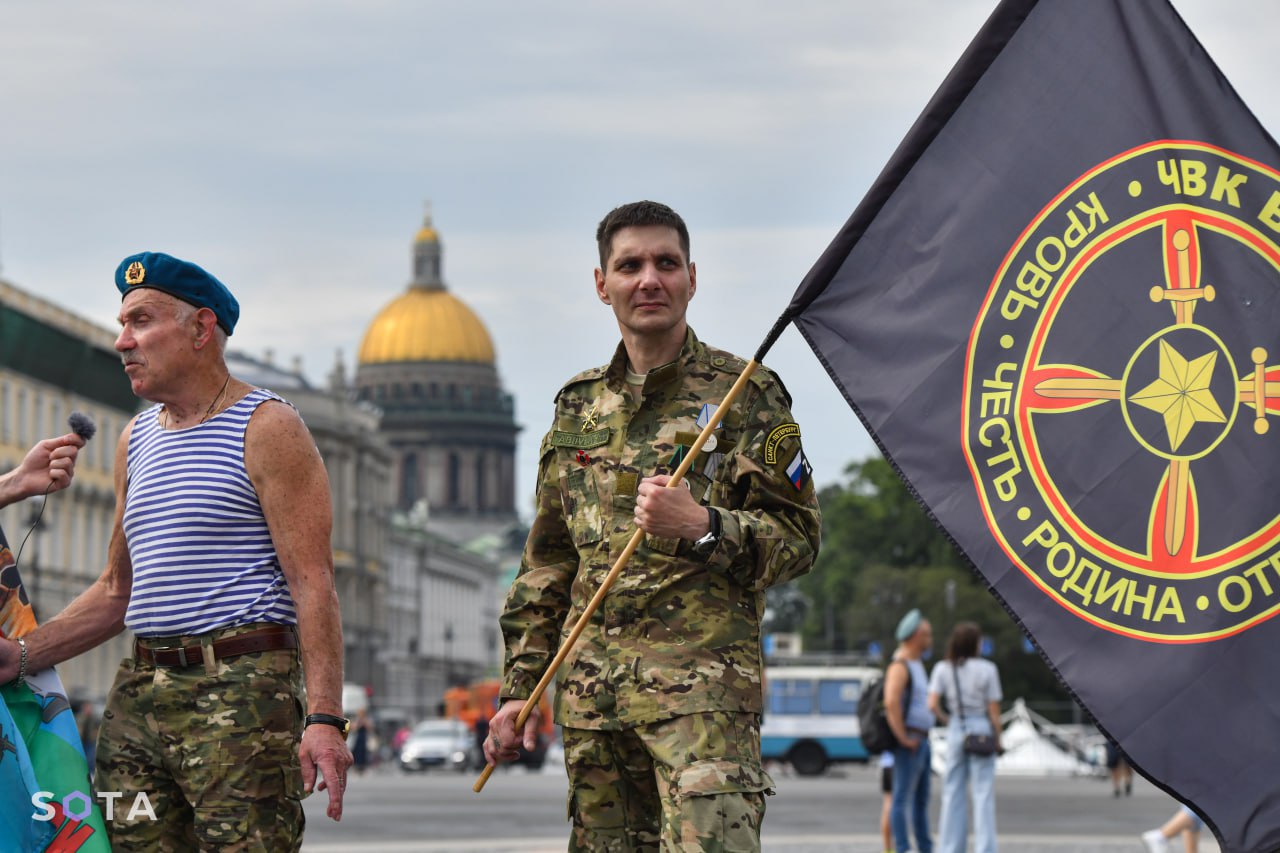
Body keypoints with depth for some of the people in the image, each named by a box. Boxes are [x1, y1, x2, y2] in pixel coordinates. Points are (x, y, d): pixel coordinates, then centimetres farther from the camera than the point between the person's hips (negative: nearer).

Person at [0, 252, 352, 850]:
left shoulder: (267, 429, -1)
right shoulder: (135, 440, 20)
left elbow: (313, 583, -9)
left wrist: (324, 717, -18)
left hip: (240, 692, -7)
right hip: (139, 696, 7)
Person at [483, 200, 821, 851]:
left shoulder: (745, 395, 2)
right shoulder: (578, 406, 17)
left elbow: (797, 539, -1)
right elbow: (546, 561, 21)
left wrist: (701, 526, -19)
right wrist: (520, 687, 15)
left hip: (703, 681, -5)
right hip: (590, 692, 5)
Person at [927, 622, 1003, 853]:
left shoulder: (943, 669, -2)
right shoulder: (987, 669, -8)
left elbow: (933, 705, -9)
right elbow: (994, 710, -7)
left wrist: (948, 720, 9)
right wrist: (998, 739, 5)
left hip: (956, 730, 3)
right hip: (981, 730, -3)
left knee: (953, 792, 9)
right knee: (983, 794, 0)